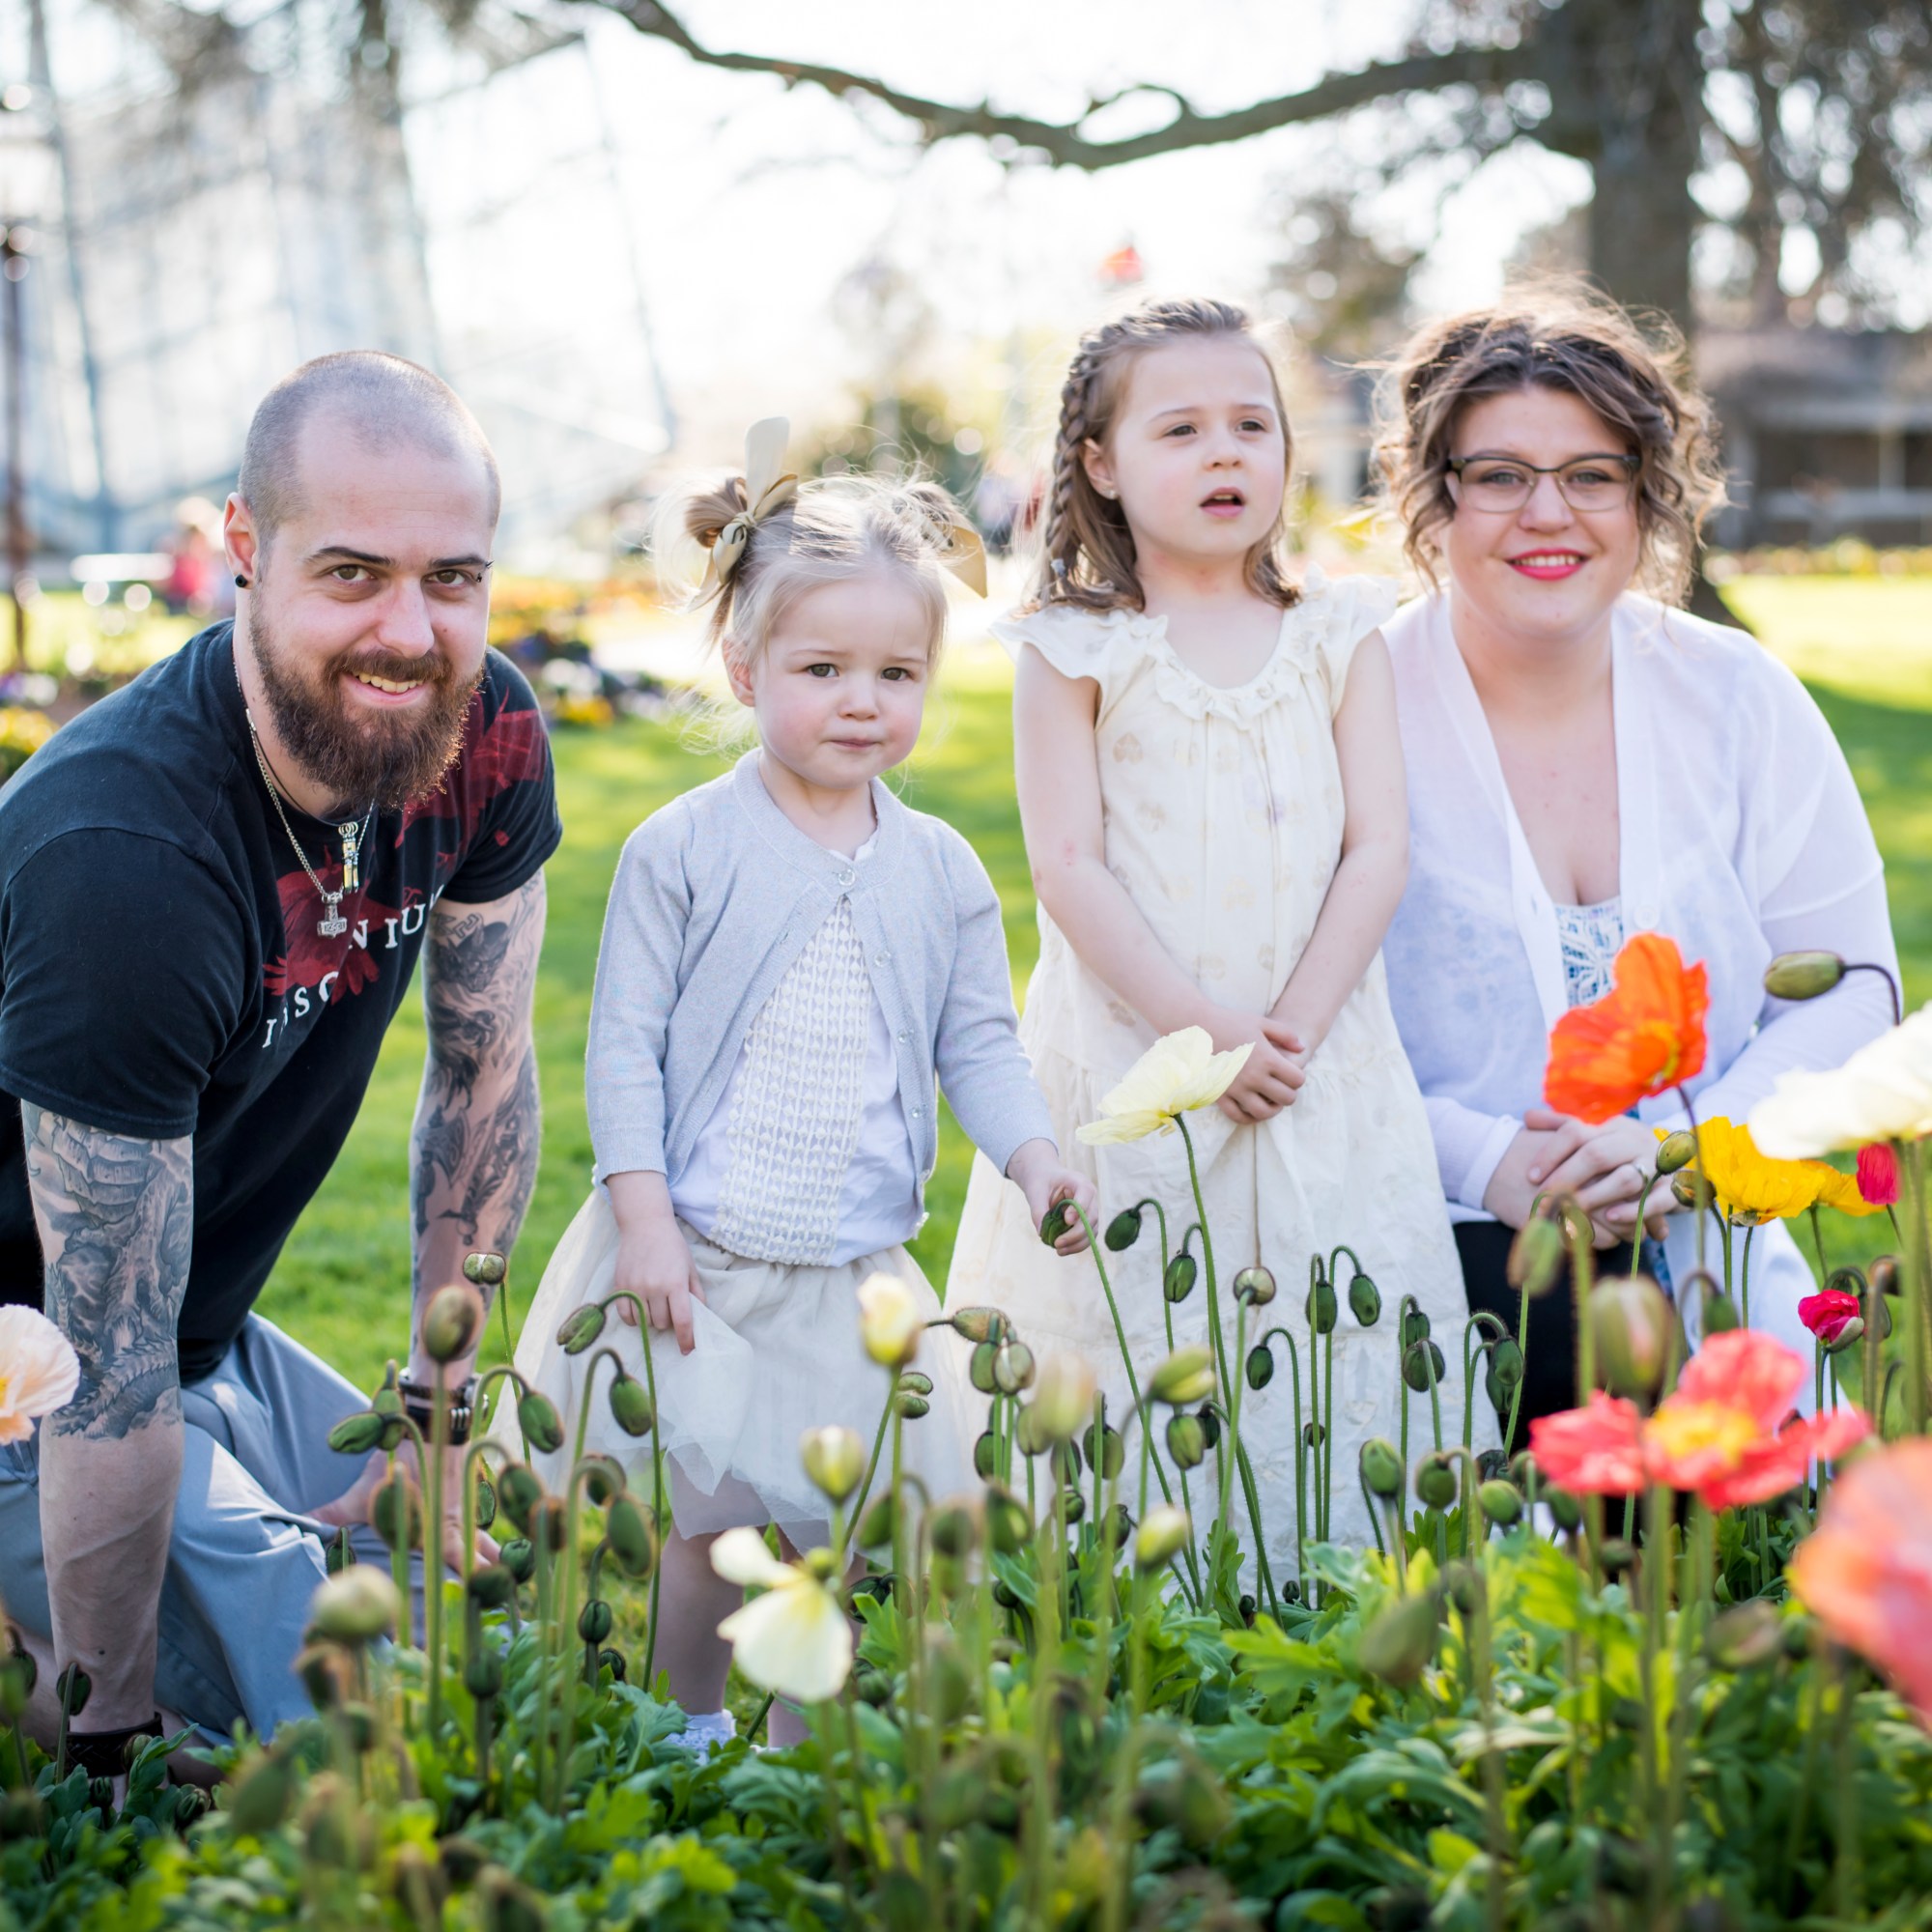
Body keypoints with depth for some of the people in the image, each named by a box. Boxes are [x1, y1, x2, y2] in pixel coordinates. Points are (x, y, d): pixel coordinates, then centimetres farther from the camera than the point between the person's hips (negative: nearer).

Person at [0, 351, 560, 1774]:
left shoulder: (488, 739, -14)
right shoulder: (119, 857, -35)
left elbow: (485, 1075, 1)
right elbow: (114, 1371, -29)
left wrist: (438, 1411, 2)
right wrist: (115, 1737, -21)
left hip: (217, 1337, 7)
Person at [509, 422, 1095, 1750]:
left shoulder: (941, 870, 5)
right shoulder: (684, 849, -5)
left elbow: (979, 1041, 9)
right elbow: (625, 1046, -5)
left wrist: (1033, 1156, -9)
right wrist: (642, 1216, -11)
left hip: (855, 1276, 3)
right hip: (697, 1260, -3)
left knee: (831, 1538, 7)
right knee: (701, 1522, -2)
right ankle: (688, 1736, 22)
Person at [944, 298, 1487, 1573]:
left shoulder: (1339, 634, 8)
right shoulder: (1077, 648, 1)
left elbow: (1377, 849, 2)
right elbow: (1068, 869, -6)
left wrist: (1291, 1030, -10)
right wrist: (1202, 1031, -14)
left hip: (1321, 1071, 2)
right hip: (1130, 1063, -2)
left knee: (1329, 1349, 3)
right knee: (1133, 1359, 0)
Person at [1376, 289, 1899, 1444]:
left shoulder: (1738, 699, 7)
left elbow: (1848, 985, 6)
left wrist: (1681, 1145, -10)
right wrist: (1485, 1162, -19)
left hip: (1703, 1258, 3)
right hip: (1445, 1258, -3)